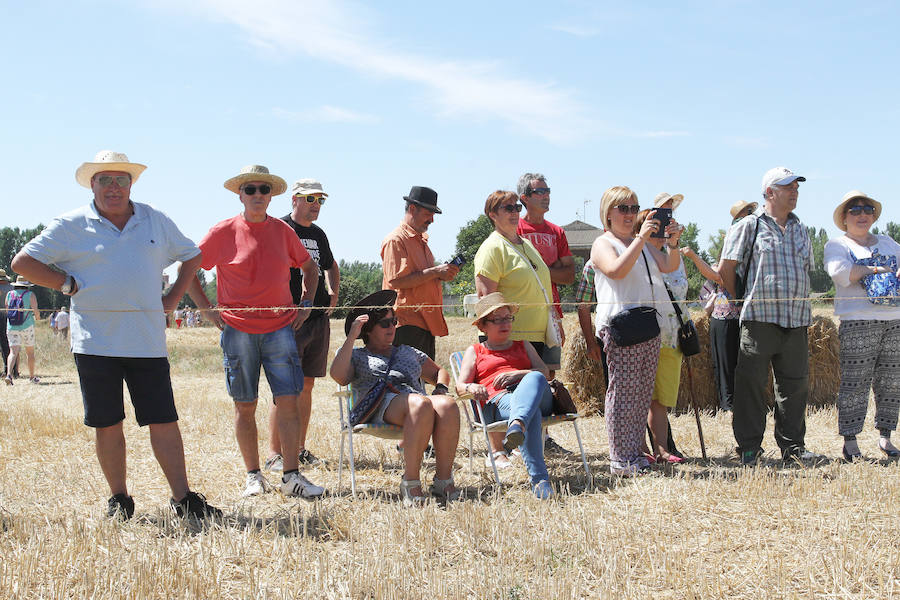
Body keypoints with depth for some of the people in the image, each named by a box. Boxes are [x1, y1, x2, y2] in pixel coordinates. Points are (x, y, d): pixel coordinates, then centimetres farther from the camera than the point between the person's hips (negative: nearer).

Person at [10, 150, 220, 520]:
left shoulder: (155, 221, 12)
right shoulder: (71, 225, 4)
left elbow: (191, 256, 24)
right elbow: (23, 262, 5)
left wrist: (173, 298, 11)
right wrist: (69, 285, -2)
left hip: (147, 340, 1)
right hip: (95, 340, -1)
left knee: (163, 420, -2)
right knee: (108, 424, 4)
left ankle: (183, 499, 3)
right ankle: (119, 499, 17)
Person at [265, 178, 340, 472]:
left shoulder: (318, 234, 17)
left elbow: (331, 266, 34)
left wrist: (333, 293, 17)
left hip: (319, 318, 7)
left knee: (307, 384, 9)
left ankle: (299, 448, 16)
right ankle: (275, 453, -4)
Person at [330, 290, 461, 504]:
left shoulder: (408, 352, 37)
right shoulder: (357, 356, 25)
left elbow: (439, 372, 41)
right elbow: (339, 376, 4)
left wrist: (441, 388, 17)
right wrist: (351, 337, 4)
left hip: (416, 397, 4)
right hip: (381, 406, -4)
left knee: (448, 405, -34)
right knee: (421, 404, -40)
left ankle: (443, 479, -31)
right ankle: (410, 482, -37)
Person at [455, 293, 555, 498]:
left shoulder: (523, 346, 35)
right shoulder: (474, 351, 28)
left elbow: (544, 370, 16)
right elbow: (460, 386, 13)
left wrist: (516, 374, -6)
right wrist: (471, 388, -14)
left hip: (537, 396, 2)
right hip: (496, 402, -2)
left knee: (535, 379, -38)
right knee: (532, 414, -40)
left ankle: (517, 426, -68)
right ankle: (539, 480, -55)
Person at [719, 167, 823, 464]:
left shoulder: (800, 229, 17)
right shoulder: (748, 226, 0)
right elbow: (726, 269, 1)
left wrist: (798, 303, 15)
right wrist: (742, 300, 5)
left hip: (797, 319, 5)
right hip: (759, 318, -5)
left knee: (795, 384, 7)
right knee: (751, 384, -3)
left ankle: (792, 445, 17)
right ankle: (749, 446, 5)